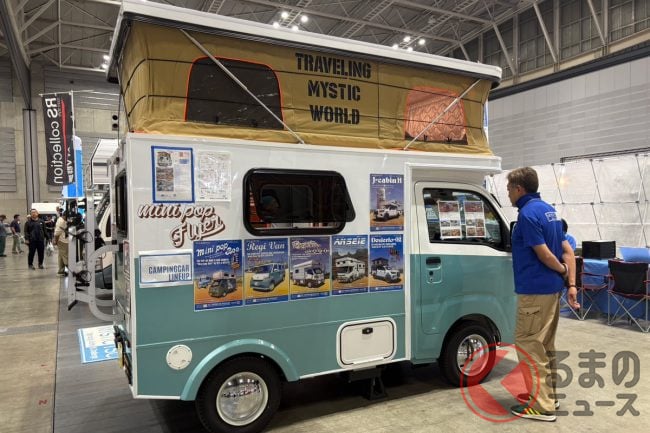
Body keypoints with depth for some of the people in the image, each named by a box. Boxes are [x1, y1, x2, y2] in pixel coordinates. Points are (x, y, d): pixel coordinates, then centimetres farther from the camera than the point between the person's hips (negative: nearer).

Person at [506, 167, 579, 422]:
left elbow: (544, 254, -19)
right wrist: (571, 284, 7)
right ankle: (547, 394, 30)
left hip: (535, 290, -10)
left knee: (528, 344, -2)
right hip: (552, 288, 10)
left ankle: (542, 406, 4)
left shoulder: (528, 213, -17)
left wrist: (562, 270, -1)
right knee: (545, 345, 18)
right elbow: (567, 250, 11)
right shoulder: (548, 210, 13)